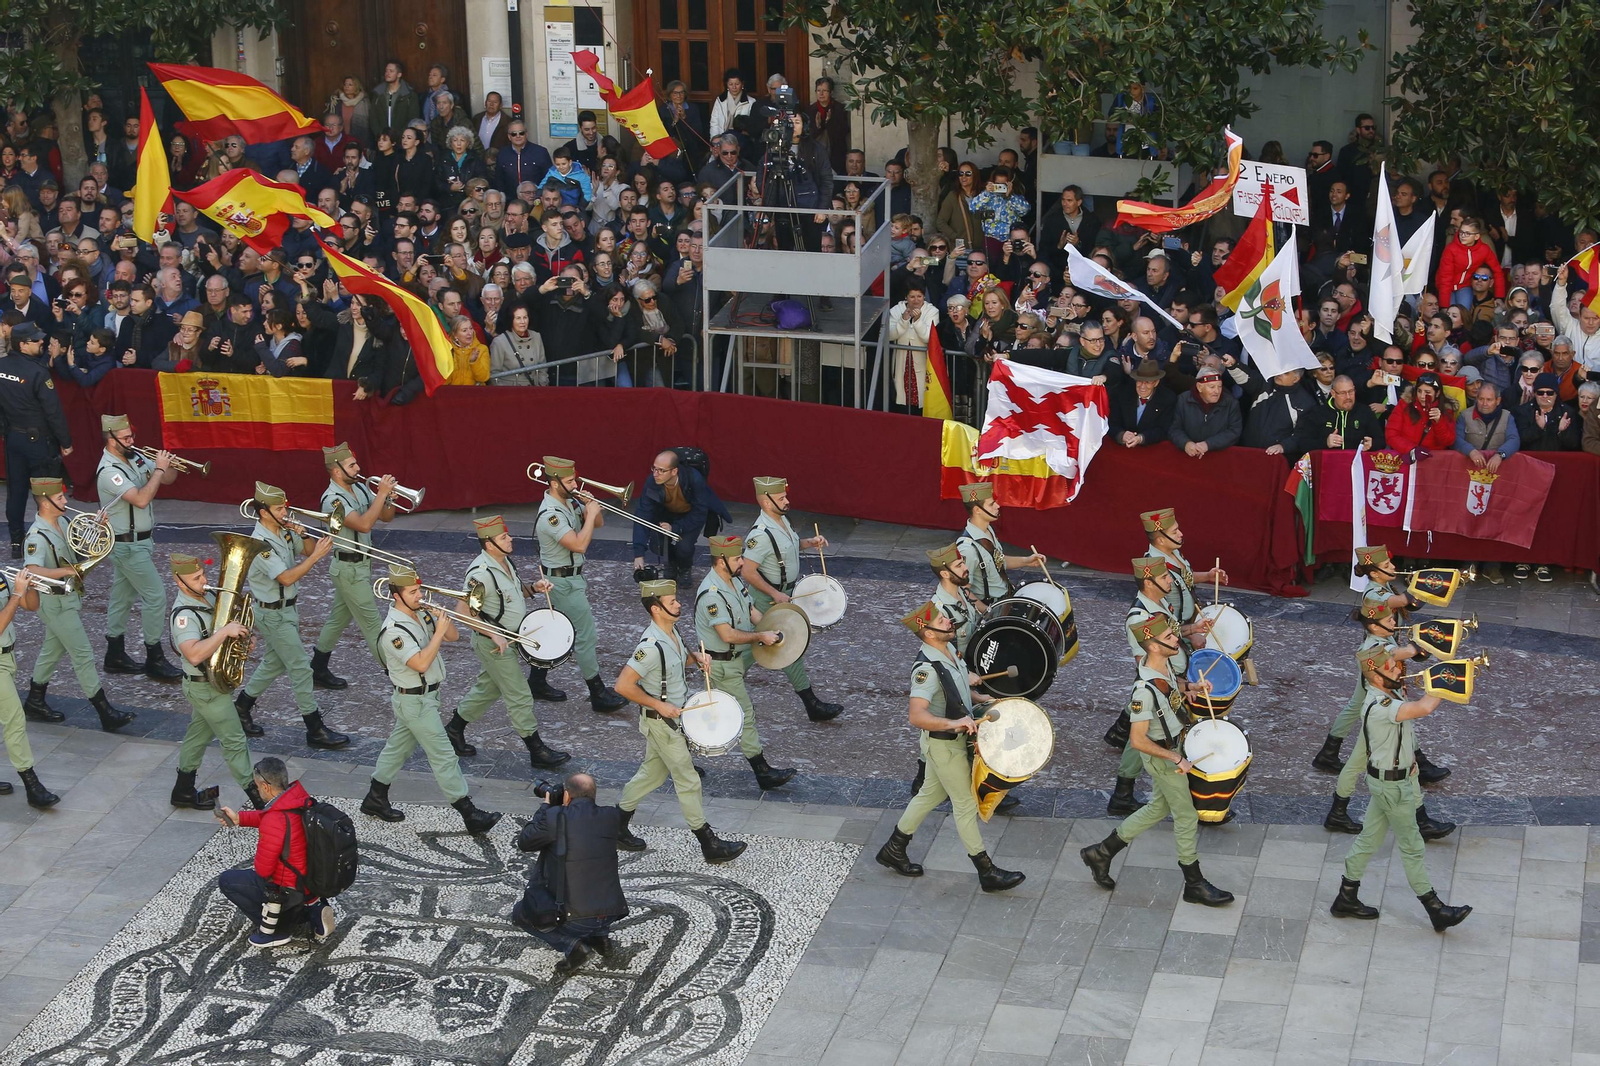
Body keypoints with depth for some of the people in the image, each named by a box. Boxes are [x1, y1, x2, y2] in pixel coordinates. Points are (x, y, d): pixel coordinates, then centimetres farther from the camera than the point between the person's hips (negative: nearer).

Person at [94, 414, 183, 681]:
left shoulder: (135, 459, 4)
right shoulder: (109, 471, -21)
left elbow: (167, 479, 11)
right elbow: (141, 499, -31)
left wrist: (170, 466, -11)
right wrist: (159, 469, -25)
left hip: (137, 541, 9)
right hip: (128, 545, -9)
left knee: (122, 597, 15)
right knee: (155, 597, -6)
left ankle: (115, 656, 25)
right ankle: (154, 661, 1)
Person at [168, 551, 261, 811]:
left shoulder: (206, 597, 0)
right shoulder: (184, 615, -29)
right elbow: (194, 654, -43)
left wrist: (241, 633, -1)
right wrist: (225, 631, -39)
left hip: (210, 682, 9)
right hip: (205, 688, -9)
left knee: (199, 733, 22)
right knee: (234, 740, 1)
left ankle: (184, 791, 36)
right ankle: (256, 795, 11)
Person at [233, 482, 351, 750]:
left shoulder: (284, 532, 1)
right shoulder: (261, 543, -24)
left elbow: (307, 551, 10)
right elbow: (286, 578, -30)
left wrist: (303, 536, -10)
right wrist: (316, 555, -31)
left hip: (286, 609, 9)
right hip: (273, 614, -9)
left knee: (275, 663, 21)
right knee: (301, 669, -5)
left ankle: (241, 707, 36)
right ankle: (315, 730, 2)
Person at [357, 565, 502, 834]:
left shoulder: (422, 613, 2)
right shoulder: (394, 630, -24)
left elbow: (454, 636, 7)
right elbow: (421, 664, -32)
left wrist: (442, 617, -12)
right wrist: (439, 631, -28)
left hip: (425, 696, 9)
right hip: (414, 701, -9)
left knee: (398, 747, 20)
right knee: (443, 756, -5)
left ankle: (375, 799, 34)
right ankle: (469, 814, -2)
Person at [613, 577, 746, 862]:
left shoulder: (671, 631, 0)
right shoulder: (651, 646, -28)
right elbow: (623, 686, -29)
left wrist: (697, 657, 0)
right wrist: (659, 705, -23)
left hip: (673, 716, 9)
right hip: (662, 721, -9)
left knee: (652, 774, 20)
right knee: (688, 782, 0)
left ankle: (617, 825, 33)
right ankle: (709, 845, 10)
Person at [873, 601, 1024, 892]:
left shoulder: (949, 648, -2)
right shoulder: (927, 668, -32)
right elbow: (917, 716, -40)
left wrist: (979, 697, 3)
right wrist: (953, 723, -48)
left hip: (955, 736, 9)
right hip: (942, 744, -9)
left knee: (931, 794, 22)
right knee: (966, 804, 3)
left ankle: (894, 850, 37)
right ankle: (987, 873, 15)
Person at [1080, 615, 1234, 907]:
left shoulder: (1165, 664, -8)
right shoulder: (1145, 690, -34)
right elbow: (1137, 740, -29)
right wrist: (1176, 759, -24)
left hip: (1174, 745, 9)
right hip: (1162, 757, -9)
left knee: (1159, 807, 23)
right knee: (1186, 817, 6)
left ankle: (1101, 853, 34)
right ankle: (1195, 885, 23)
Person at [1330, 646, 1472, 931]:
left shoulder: (1390, 694, 1)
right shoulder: (1379, 706, -30)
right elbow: (1424, 708, -44)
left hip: (1387, 780, 10)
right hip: (1392, 784, -10)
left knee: (1370, 838, 16)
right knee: (1411, 846, 2)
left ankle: (1347, 898, 26)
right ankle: (1435, 909, 12)